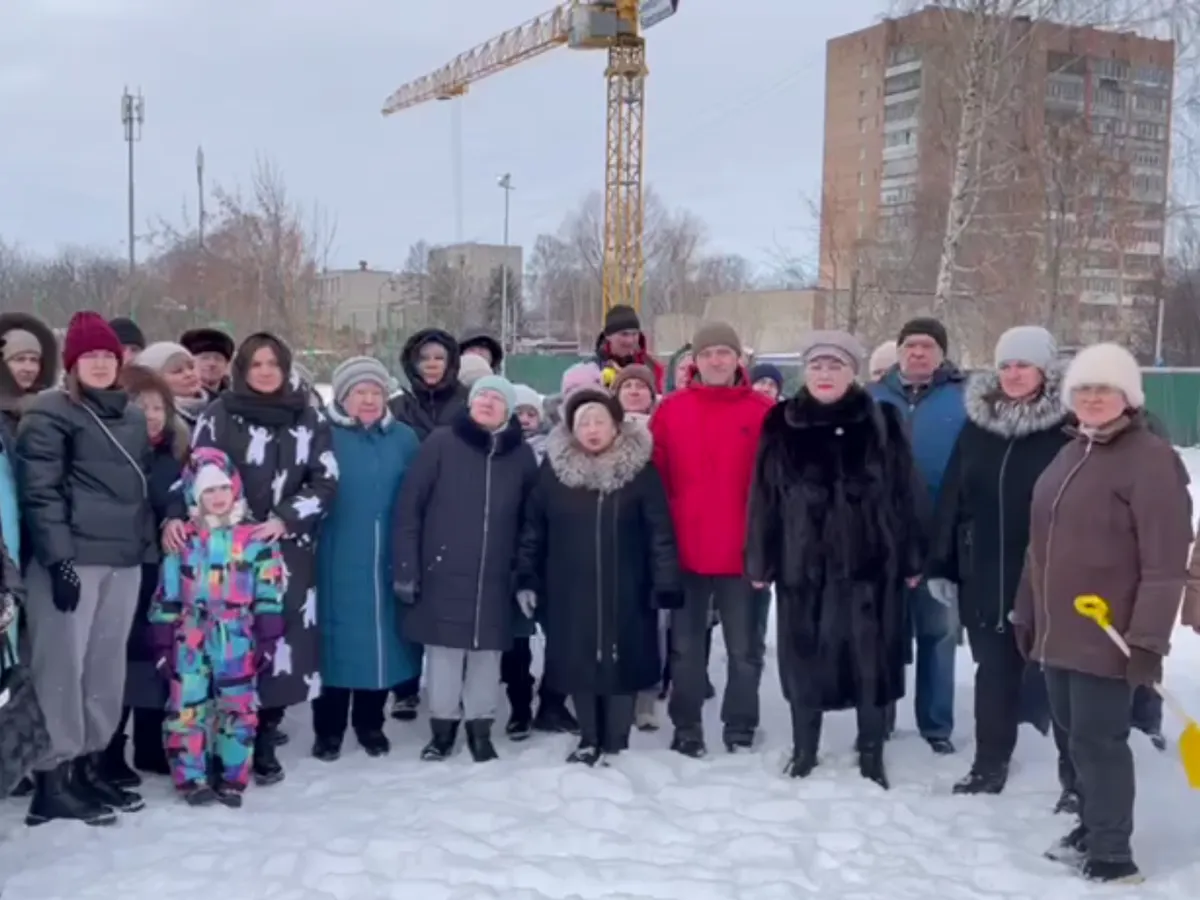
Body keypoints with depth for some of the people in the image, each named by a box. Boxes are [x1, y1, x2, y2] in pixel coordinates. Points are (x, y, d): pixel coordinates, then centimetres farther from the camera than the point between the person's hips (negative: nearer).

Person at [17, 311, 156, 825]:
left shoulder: (133, 416, 17)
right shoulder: (49, 414, -3)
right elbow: (39, 494, -11)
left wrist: (150, 547, 14)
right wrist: (59, 560, -18)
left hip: (124, 561, 6)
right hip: (72, 559, -6)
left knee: (107, 667, 10)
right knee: (62, 667, -3)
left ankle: (88, 765, 21)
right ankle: (52, 780, 5)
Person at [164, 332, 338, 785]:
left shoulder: (310, 419, 7)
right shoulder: (219, 414, 4)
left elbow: (325, 483, 2)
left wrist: (284, 520, -11)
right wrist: (176, 517, -16)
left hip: (289, 549, 1)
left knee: (281, 638, 1)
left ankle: (264, 742, 15)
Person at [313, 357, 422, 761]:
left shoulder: (404, 438, 6)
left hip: (388, 562, 3)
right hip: (338, 561, -3)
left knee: (381, 639, 10)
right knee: (338, 641, 1)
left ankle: (370, 723, 25)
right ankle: (328, 730, 15)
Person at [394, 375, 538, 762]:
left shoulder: (521, 455, 4)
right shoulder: (441, 443, -2)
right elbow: (409, 507, -4)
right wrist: (405, 568, -8)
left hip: (495, 578, 2)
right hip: (442, 572, -1)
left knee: (487, 653, 9)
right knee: (443, 651, 6)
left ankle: (480, 729, 23)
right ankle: (443, 727, 22)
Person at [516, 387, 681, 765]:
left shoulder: (640, 470, -4)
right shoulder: (554, 468, 2)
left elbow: (661, 532, -5)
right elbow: (532, 528, 7)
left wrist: (666, 585, -9)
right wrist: (526, 578, 3)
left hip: (626, 591, -2)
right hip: (570, 591, 2)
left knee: (621, 662, 2)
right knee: (579, 663, 8)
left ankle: (616, 744, 17)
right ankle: (589, 740, 25)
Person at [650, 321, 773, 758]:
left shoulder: (762, 412, -1)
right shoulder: (670, 409, 3)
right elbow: (655, 479, 4)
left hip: (743, 553, -1)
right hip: (685, 553, 1)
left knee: (743, 649, 9)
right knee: (685, 647, 10)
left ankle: (741, 731, 21)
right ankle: (686, 729, 22)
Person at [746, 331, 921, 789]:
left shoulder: (882, 422, 1)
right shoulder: (781, 424, 2)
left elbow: (905, 494, 2)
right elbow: (763, 496, 4)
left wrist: (912, 559, 0)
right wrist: (759, 561, 2)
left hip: (871, 561, -1)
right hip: (802, 563, 1)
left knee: (873, 659, 7)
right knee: (803, 658, 10)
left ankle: (872, 757, 23)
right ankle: (803, 751, 27)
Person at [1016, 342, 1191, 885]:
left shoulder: (1151, 459, -13)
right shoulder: (1069, 455, 14)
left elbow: (1165, 561, -17)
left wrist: (1148, 636, -21)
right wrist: (1027, 613, 19)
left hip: (1108, 637, -8)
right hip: (1059, 631, 8)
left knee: (1098, 741, -2)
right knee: (1077, 737, 16)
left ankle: (1112, 857, 10)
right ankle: (1093, 828, 32)